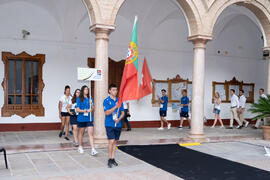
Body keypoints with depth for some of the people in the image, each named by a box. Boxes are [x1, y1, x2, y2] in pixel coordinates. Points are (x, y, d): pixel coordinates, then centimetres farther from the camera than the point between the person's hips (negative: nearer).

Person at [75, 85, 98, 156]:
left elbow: (93, 110, 8)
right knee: (81, 133, 13)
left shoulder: (90, 99, 9)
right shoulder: (79, 99, -2)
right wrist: (86, 110, -16)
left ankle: (93, 150, -11)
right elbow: (77, 110, -7)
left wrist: (91, 104, -9)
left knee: (91, 133, -7)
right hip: (81, 119, -2)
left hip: (89, 119, 2)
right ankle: (80, 147, 31)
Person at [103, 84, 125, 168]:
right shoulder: (106, 101, -5)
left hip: (118, 124, 5)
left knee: (115, 142, 10)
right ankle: (110, 159, 0)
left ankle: (113, 158, 20)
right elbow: (107, 112, -14)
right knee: (111, 141, -11)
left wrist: (119, 119, -8)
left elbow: (122, 113, 11)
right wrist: (116, 106, -22)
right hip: (109, 124, -4)